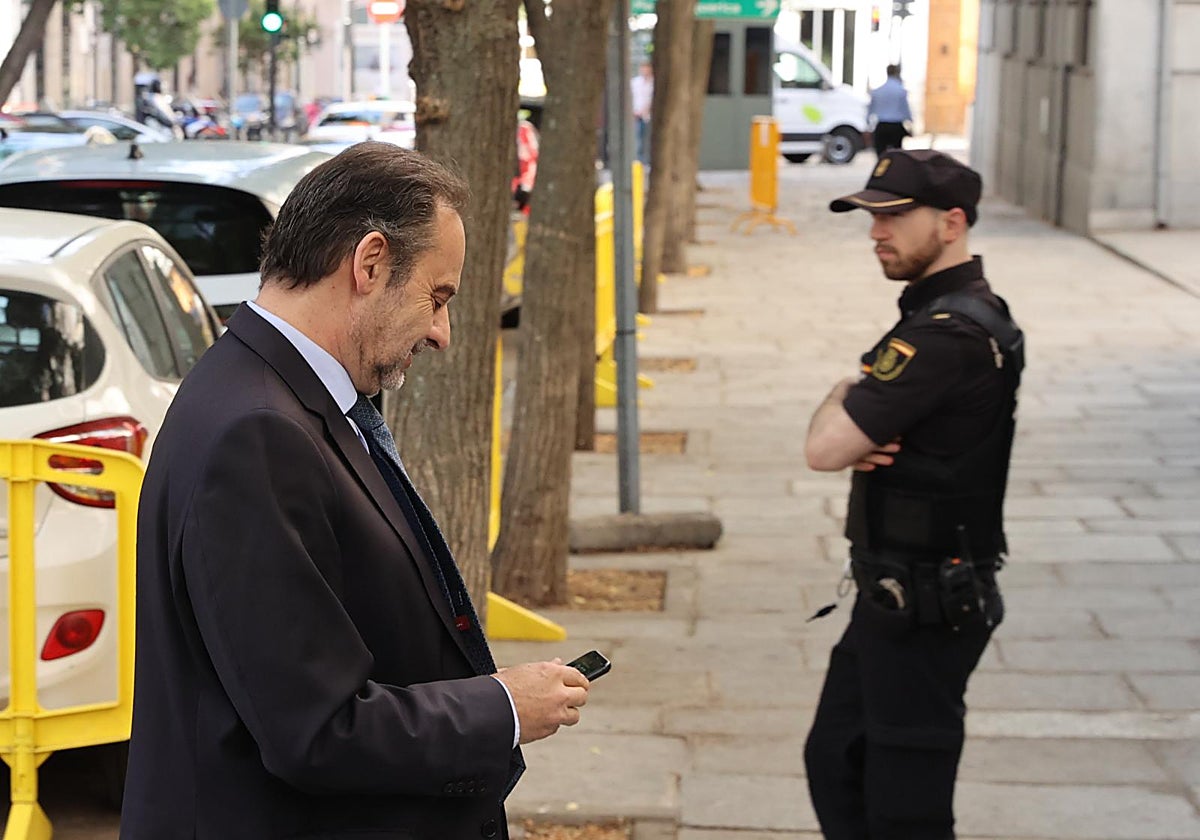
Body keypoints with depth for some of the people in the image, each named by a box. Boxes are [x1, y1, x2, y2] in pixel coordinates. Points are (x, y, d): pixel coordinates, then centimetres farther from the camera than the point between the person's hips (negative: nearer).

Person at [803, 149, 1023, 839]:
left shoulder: (948, 335, -23)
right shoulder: (954, 312, 11)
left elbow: (825, 449, -25)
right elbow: (839, 444, 13)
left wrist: (840, 400, -3)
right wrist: (859, 437, -11)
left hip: (925, 613, -10)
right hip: (896, 597, 10)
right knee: (834, 763, 20)